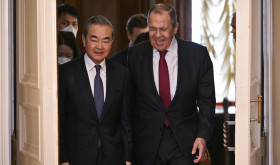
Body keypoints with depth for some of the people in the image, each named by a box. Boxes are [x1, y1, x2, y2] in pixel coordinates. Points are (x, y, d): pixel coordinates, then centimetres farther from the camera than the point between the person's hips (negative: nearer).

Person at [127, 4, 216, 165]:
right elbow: (129, 101, 4)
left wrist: (203, 135, -7)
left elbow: (206, 99, 2)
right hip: (147, 143, 1)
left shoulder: (198, 54, -2)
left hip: (185, 142, -1)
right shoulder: (135, 55, 0)